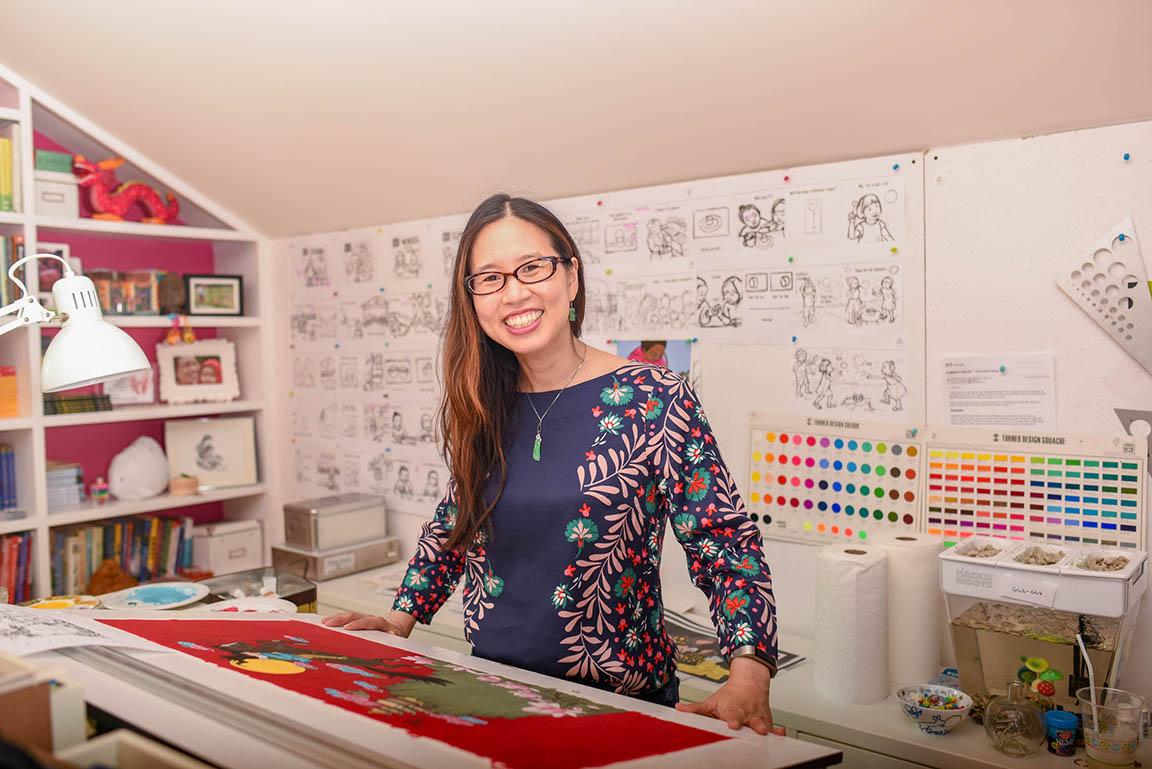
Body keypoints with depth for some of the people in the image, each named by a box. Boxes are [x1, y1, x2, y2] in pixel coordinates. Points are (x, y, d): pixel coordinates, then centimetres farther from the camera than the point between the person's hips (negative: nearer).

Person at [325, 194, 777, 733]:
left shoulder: (654, 402, -12)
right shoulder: (478, 406, 1)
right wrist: (401, 618, 9)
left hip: (618, 703, -3)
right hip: (491, 688, 4)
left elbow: (725, 544, -12)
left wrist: (749, 676, -24)